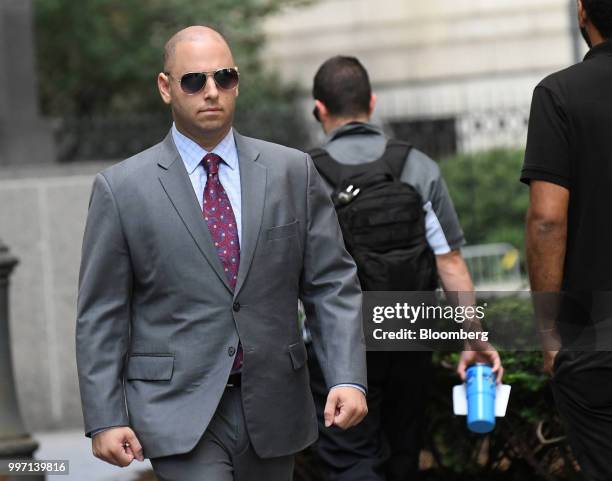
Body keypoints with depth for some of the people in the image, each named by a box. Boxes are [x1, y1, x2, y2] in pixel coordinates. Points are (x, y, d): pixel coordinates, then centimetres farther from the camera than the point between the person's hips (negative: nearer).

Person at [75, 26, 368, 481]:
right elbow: (101, 315, -1)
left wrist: (348, 378, -9)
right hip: (178, 410, -3)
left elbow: (332, 284, 4)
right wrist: (105, 420, -6)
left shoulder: (293, 171, 4)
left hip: (271, 406, 3)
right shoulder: (122, 187, -2)